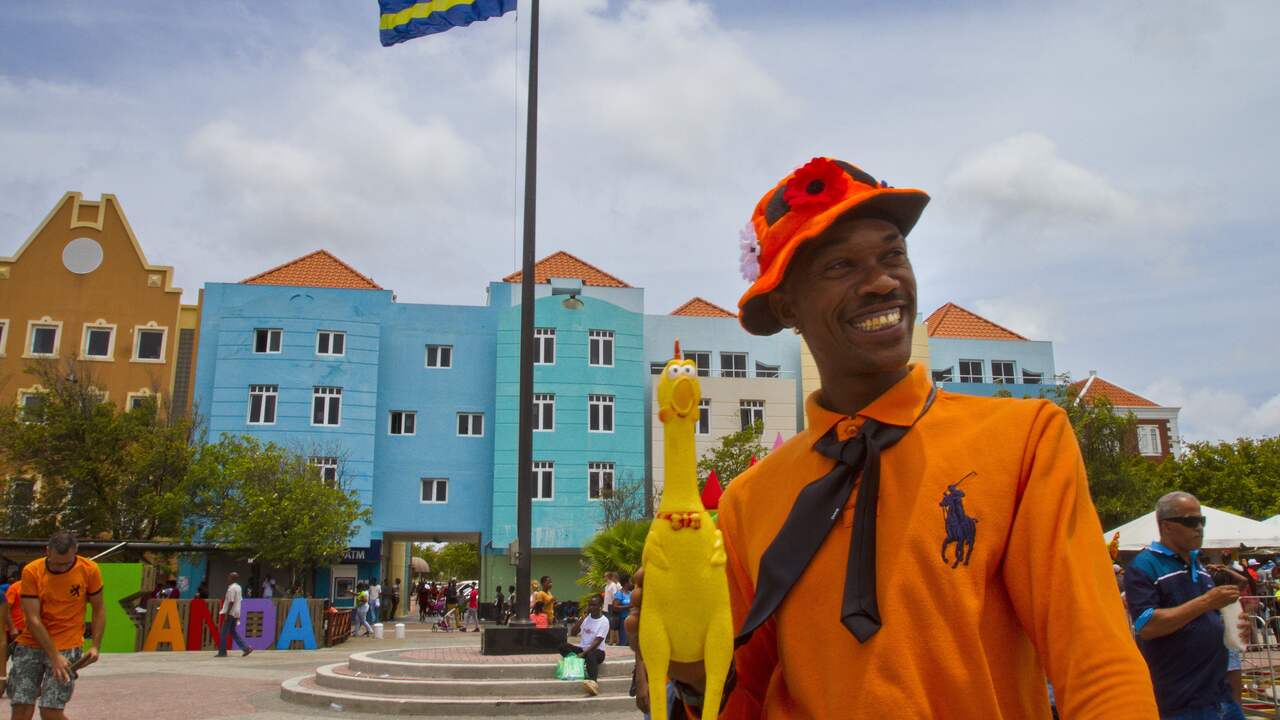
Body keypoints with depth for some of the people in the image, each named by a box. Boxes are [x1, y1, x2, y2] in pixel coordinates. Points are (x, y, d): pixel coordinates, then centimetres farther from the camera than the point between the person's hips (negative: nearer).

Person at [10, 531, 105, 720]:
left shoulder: (90, 570, -5)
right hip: (31, 645, 1)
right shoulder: (31, 571, -7)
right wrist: (54, 656, -15)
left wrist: (95, 646, -2)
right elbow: (33, 619, -10)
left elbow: (99, 608, 7)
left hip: (68, 647, -1)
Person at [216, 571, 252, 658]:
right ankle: (246, 648, 4)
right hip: (236, 613, 9)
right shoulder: (238, 587, 14)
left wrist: (227, 614, -20)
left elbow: (231, 602, -21)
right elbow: (240, 601, 18)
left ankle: (222, 652, 4)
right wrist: (238, 615, 21)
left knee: (224, 633, 0)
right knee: (233, 632, 12)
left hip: (230, 613, -9)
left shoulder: (231, 588, -15)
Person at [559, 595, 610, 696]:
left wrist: (583, 653, -25)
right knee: (562, 646, -18)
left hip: (596, 650, -5)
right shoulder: (585, 617, 8)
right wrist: (583, 617, -7)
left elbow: (597, 641, -16)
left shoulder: (604, 621, -7)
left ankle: (593, 681, -64)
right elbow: (573, 633, 0)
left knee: (590, 655, -41)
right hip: (582, 648, 5)